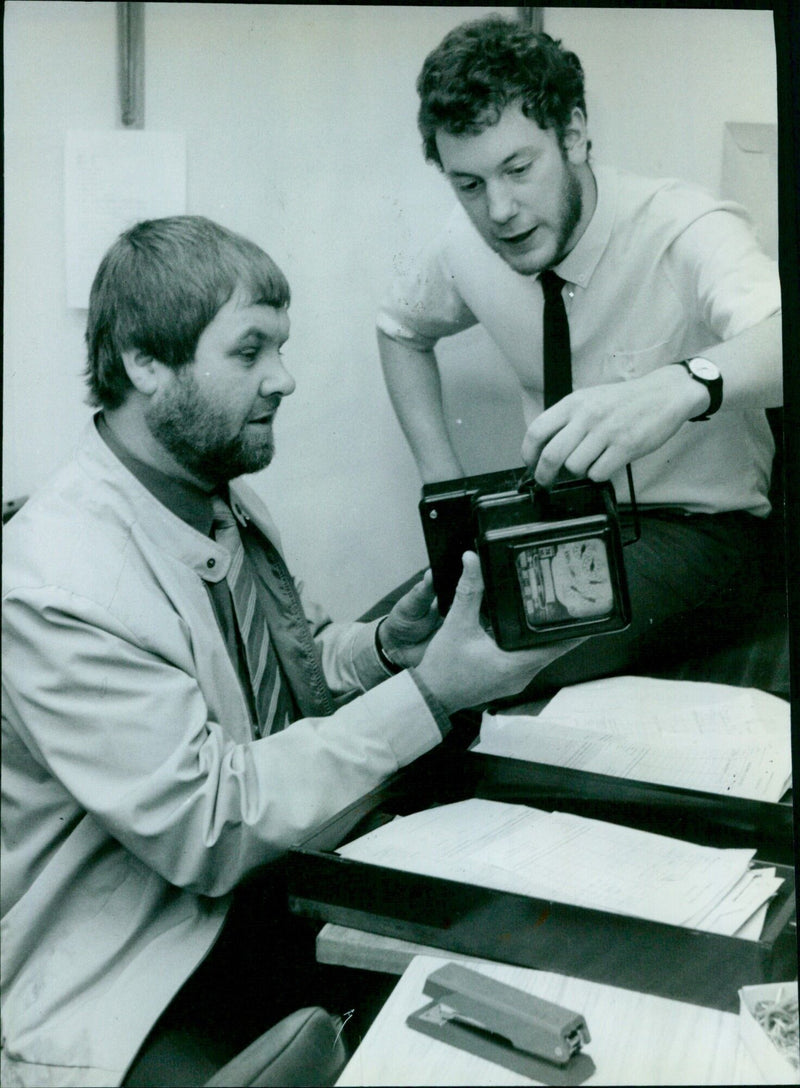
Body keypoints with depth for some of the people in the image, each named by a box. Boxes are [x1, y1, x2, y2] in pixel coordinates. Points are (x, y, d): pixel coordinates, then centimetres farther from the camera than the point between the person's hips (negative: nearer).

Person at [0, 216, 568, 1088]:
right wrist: (427, 697, -25)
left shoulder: (224, 498, 3)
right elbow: (205, 828, -23)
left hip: (269, 891, 7)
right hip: (129, 994, -7)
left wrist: (381, 647, -6)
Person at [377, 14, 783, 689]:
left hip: (697, 532, -5)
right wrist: (443, 477, 5)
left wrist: (680, 386, -62)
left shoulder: (685, 231, -20)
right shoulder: (469, 244, -3)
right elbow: (400, 329, 18)